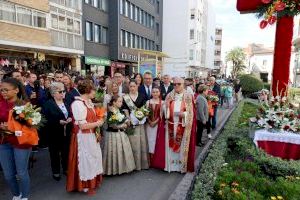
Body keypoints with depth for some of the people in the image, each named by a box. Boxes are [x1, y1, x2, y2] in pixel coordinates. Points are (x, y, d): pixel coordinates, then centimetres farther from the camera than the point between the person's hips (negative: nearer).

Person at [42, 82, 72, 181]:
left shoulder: (67, 103, 7)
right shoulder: (48, 104, -8)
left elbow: (71, 115, 10)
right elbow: (45, 120, -16)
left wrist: (70, 119, -12)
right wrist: (59, 122, -24)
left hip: (66, 133, 4)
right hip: (54, 134, -4)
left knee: (66, 152, 12)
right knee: (55, 153, 11)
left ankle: (66, 169, 32)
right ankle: (56, 172, 28)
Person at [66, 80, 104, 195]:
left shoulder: (88, 101, 6)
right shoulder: (78, 104, -22)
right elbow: (83, 125, -24)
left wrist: (98, 120, -1)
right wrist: (97, 123, -14)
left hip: (91, 135, 9)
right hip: (83, 137, -9)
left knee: (93, 157, 19)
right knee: (86, 159, 7)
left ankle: (92, 181, 39)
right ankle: (85, 185, 28)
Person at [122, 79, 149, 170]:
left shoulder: (142, 96, 6)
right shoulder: (125, 97, 2)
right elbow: (126, 110, -1)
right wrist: (128, 120, -12)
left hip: (141, 122, 1)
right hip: (131, 123, -1)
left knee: (143, 142, 6)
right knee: (134, 144, 2)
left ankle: (144, 163, 20)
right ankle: (135, 164, 15)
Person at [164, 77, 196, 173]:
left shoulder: (188, 96, -2)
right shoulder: (169, 96, 5)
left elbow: (191, 113, -4)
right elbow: (166, 110, 7)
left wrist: (183, 114, -19)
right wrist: (168, 116, -10)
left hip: (183, 126, -2)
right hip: (171, 125, 2)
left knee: (183, 145, 6)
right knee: (171, 144, 8)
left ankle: (183, 166, 21)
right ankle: (171, 165, 22)